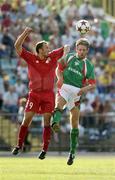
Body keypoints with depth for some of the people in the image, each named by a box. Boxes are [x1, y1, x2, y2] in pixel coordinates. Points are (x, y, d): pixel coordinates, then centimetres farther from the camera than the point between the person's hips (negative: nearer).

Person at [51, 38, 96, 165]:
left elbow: (92, 84, 5)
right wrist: (60, 77, -6)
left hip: (77, 92, 1)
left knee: (75, 124, 4)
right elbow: (59, 69, 16)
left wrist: (86, 88, -17)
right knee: (59, 104, -36)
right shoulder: (69, 57, 11)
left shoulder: (88, 66, 9)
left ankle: (72, 152, 14)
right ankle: (55, 123, -67)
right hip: (64, 87, -1)